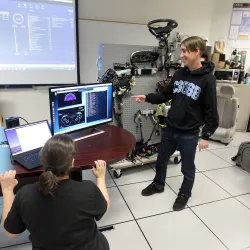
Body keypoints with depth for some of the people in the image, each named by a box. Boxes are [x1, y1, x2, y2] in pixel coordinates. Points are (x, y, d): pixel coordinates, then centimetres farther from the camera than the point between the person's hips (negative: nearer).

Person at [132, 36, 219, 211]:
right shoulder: (179, 74, 2)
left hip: (189, 134, -5)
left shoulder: (207, 79, -15)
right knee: (161, 160, 20)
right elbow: (166, 95, 10)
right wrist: (147, 98, -3)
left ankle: (185, 193, 39)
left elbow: (211, 110, -13)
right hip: (170, 129, 6)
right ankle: (158, 185, 44)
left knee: (188, 167, 14)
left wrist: (206, 135, -12)